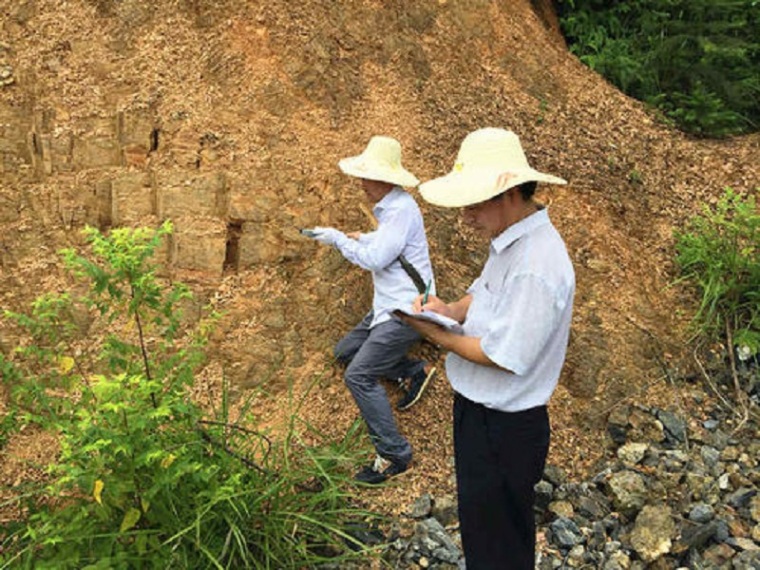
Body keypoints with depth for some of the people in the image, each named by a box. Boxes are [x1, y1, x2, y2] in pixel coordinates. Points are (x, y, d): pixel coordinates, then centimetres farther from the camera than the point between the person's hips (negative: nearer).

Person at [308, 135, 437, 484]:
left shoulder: (401, 210, -21)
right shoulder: (390, 206, 11)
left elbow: (375, 259, -24)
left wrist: (337, 239, -13)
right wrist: (360, 238, 12)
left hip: (407, 308, -11)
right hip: (390, 305, 11)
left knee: (360, 375, -15)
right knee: (346, 351, 18)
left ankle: (394, 455, -7)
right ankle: (416, 371, 22)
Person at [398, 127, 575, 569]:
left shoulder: (536, 266, -30)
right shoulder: (511, 239, 0)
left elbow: (505, 357, -28)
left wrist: (437, 334, -17)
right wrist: (453, 310, -7)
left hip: (504, 428, -9)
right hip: (478, 409, 9)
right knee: (478, 524, 30)